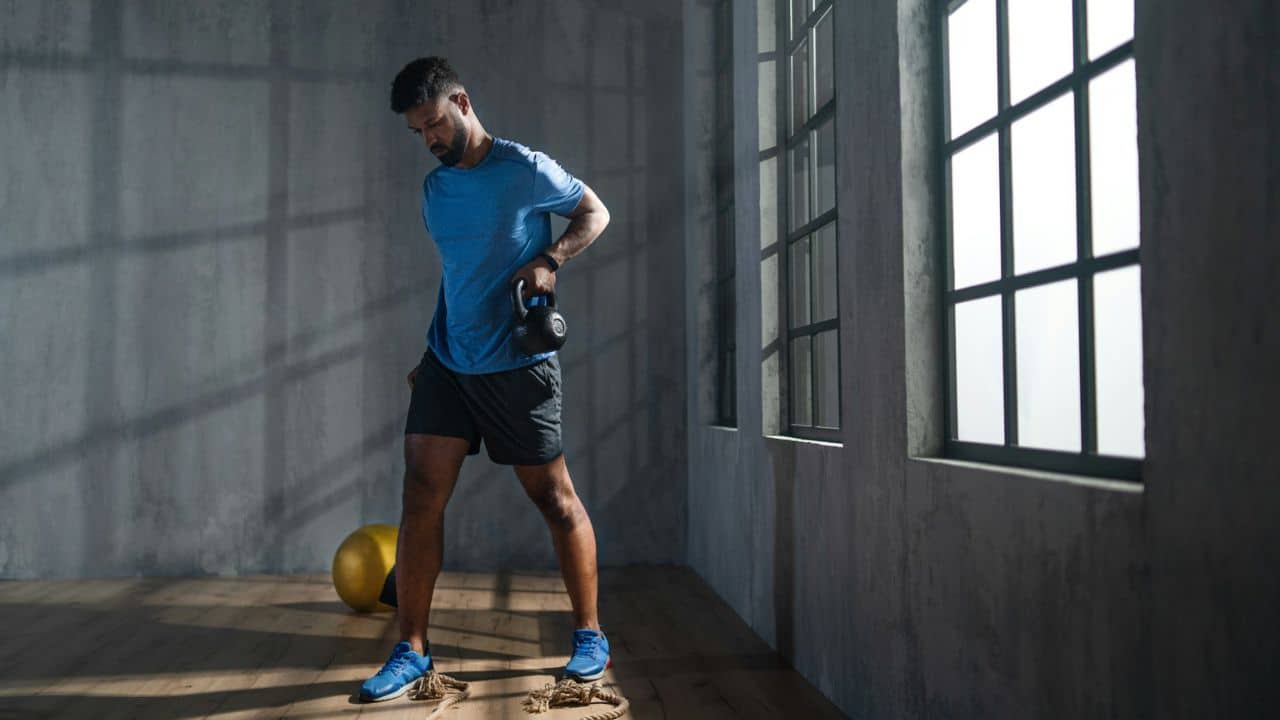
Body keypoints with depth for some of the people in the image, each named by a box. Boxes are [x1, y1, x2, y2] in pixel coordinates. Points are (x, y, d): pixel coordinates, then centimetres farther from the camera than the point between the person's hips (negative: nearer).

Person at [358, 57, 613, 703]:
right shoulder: (433, 189, 12)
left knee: (555, 497, 1)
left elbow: (595, 213, 1)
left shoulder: (524, 169, -7)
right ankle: (411, 650, 8)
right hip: (447, 363, 6)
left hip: (517, 364, -6)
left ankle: (590, 636, 17)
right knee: (420, 496, -2)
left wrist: (549, 260, -17)